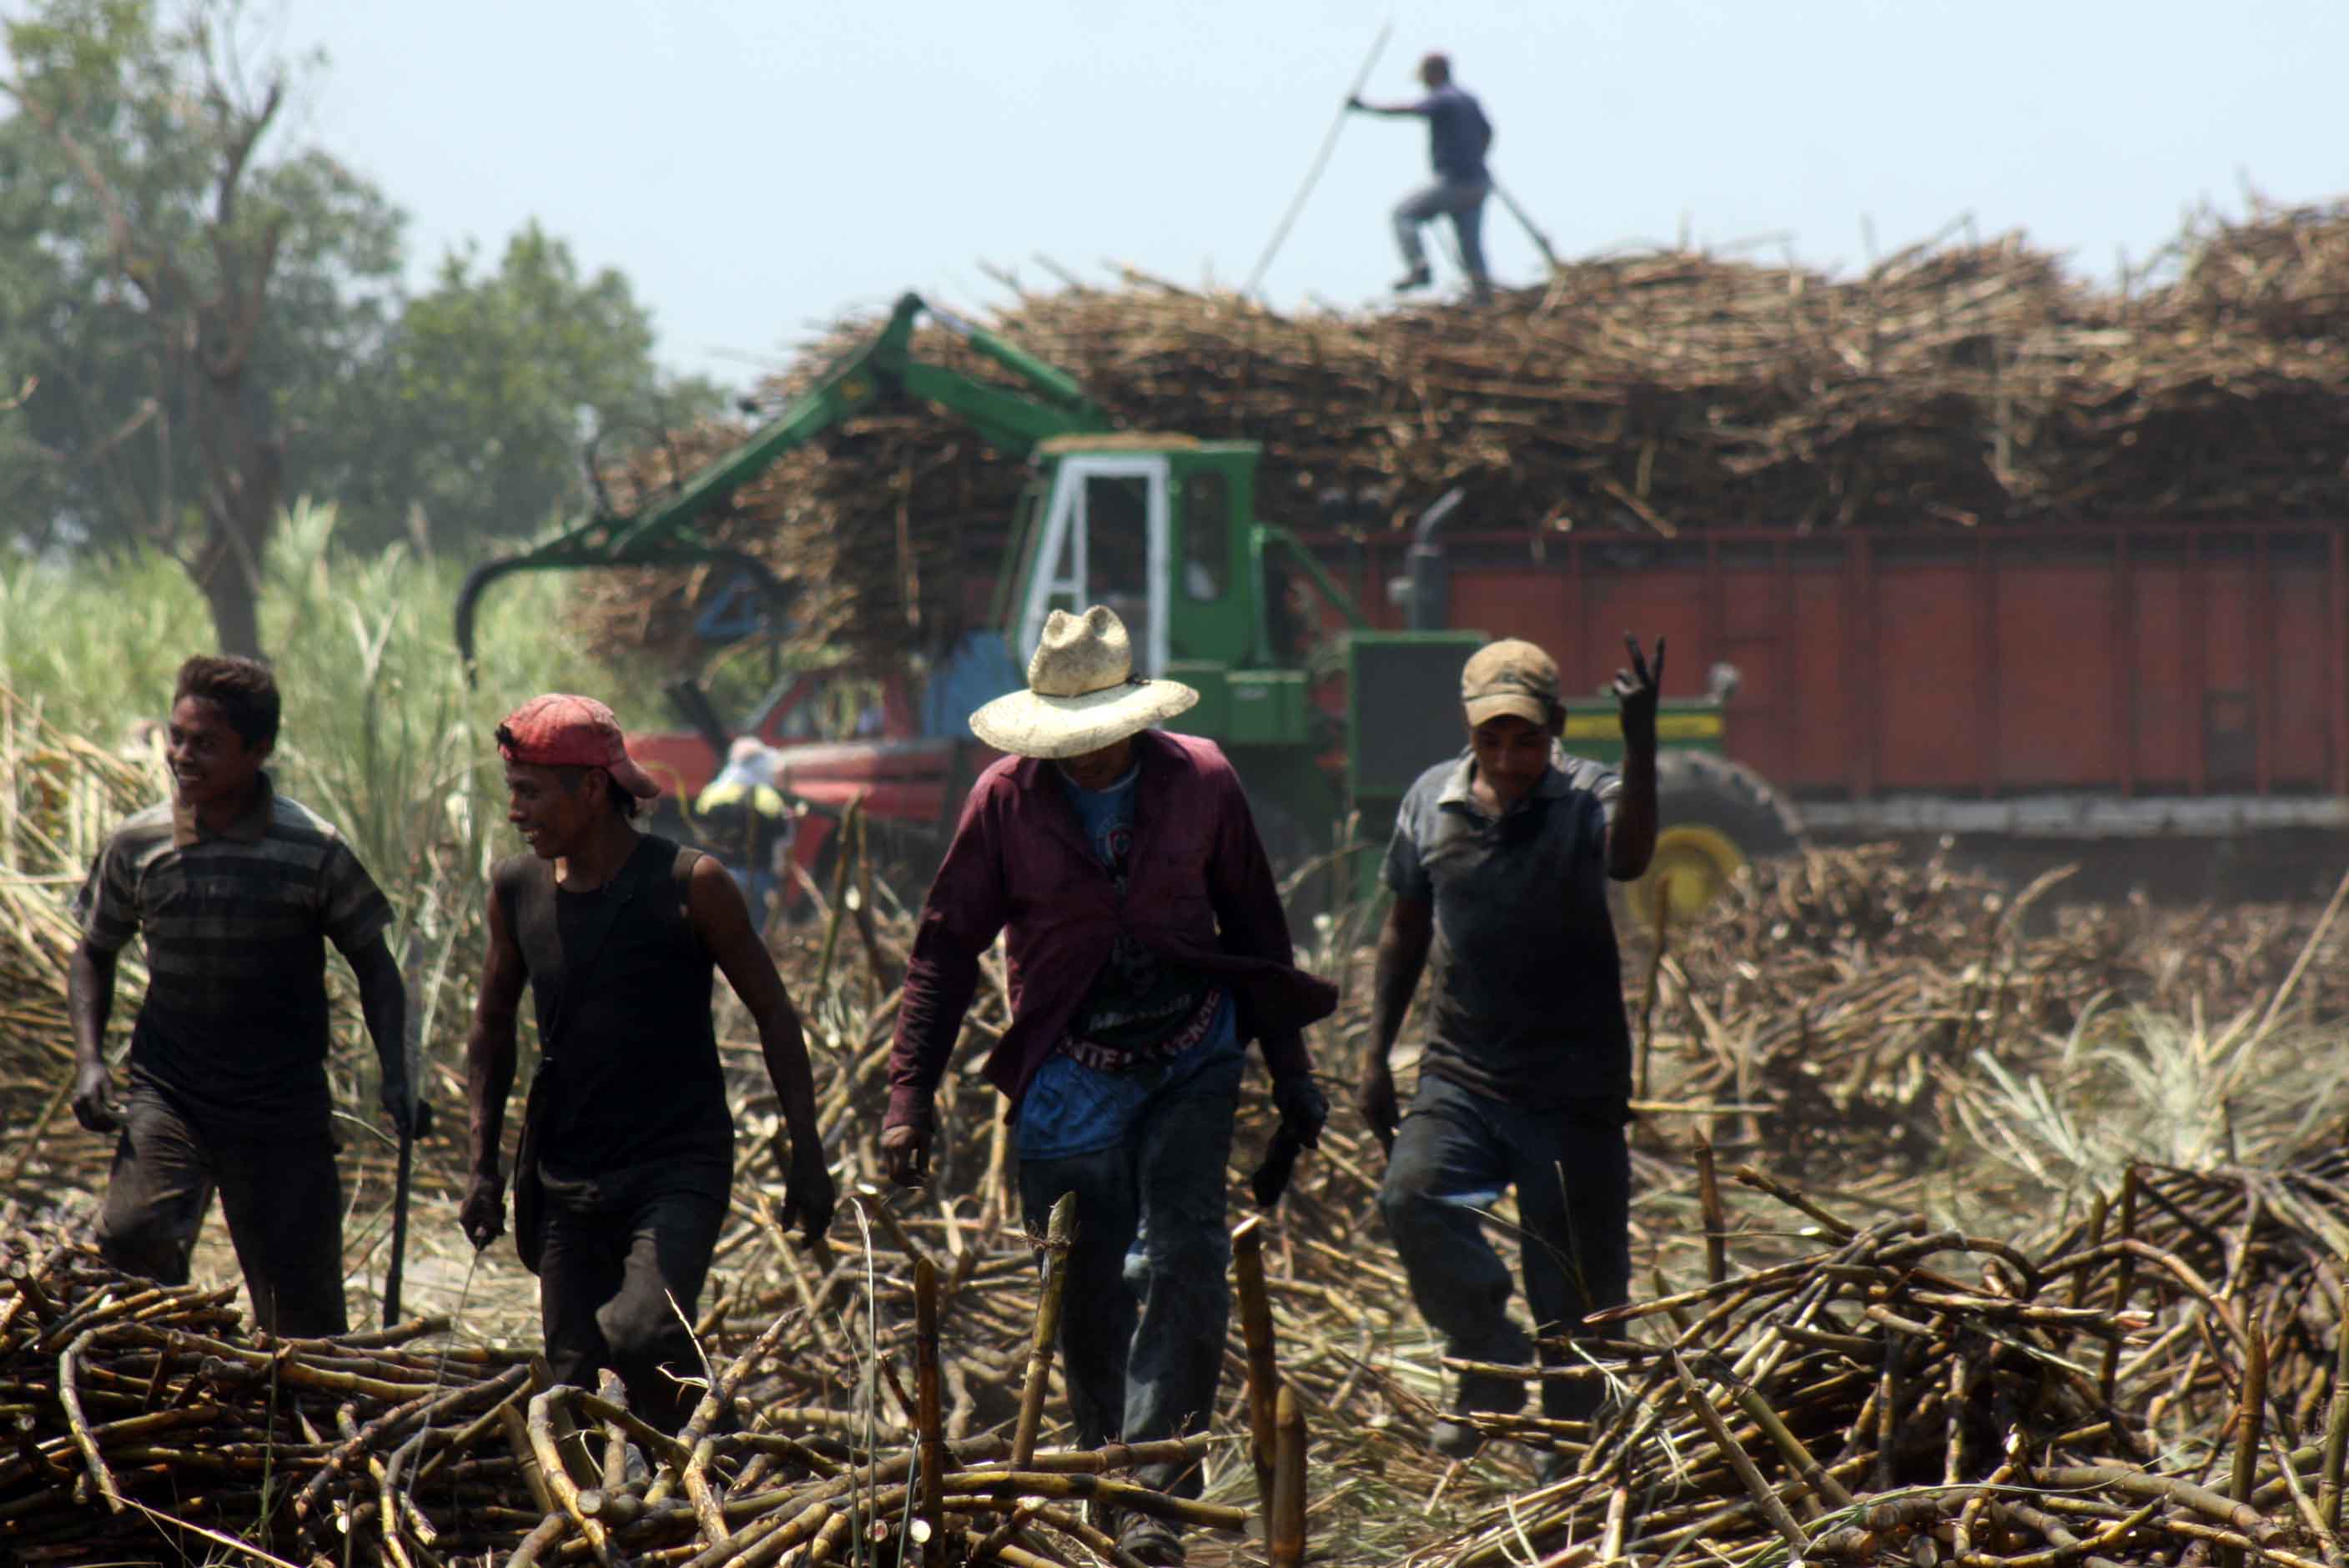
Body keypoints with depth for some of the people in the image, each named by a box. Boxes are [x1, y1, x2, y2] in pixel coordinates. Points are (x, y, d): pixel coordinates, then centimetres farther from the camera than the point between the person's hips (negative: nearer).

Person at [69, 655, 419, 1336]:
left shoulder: (314, 851, -6)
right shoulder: (137, 846, 0)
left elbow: (373, 966, 5)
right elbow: (93, 954, 16)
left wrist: (396, 1076, -8)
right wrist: (89, 1062, 1)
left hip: (284, 1108, -1)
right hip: (167, 1095, 1)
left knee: (303, 1309, 1)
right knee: (132, 1236, -25)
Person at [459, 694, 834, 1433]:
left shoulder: (688, 885, -8)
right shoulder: (517, 889, 5)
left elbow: (773, 1013, -1)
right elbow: (492, 1028, 17)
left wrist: (808, 1157, -3)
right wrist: (483, 1167, 10)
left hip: (679, 1169, -5)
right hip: (567, 1174, 5)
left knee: (640, 1335, -26)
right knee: (571, 1382, 2)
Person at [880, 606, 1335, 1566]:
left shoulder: (1200, 782, -3)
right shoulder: (1007, 799, -6)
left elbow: (1256, 928, 8)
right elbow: (946, 948, -1)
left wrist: (1290, 1072, 11)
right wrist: (910, 1098, -5)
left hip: (1191, 1058, 0)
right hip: (1071, 1078, 0)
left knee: (1184, 1260, -15)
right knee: (1089, 1298, 2)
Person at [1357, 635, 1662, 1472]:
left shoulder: (1586, 798, -8)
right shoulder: (1432, 802, 4)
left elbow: (1629, 855, -32)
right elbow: (1406, 931, 16)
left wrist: (1640, 739, -45)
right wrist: (1377, 1057, 12)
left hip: (1573, 1084, -2)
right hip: (1461, 1073, 3)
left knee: (1578, 1291, 0)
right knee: (1413, 1194, -24)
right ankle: (1490, 1363, -4)